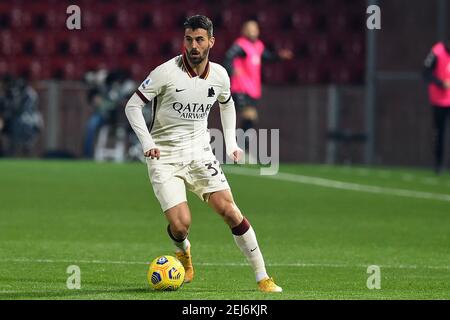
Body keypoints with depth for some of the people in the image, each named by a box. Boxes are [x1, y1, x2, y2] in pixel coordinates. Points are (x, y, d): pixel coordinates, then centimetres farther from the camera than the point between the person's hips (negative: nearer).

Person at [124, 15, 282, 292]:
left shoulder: (219, 75, -1)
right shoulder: (166, 73, -15)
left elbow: (227, 103, 23)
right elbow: (133, 106, -7)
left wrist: (231, 143, 16)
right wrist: (147, 143, -17)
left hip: (199, 153, 3)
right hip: (164, 157, -3)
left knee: (229, 210, -13)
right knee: (181, 224, -15)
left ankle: (262, 277, -6)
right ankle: (183, 252, 24)